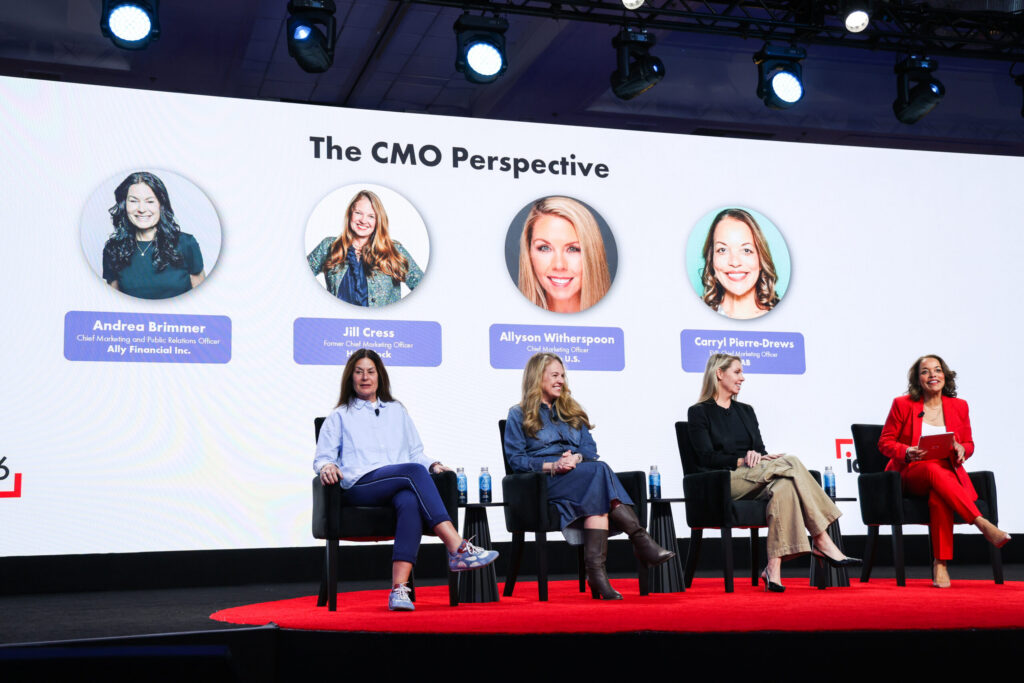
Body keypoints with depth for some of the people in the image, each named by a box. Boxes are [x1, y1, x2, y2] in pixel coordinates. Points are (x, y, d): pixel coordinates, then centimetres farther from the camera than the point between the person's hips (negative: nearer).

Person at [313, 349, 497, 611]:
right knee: (413, 471, -34)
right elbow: (322, 457, 14)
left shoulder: (397, 411, 31)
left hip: (400, 488, 3)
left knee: (410, 502, -38)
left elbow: (415, 453, 28)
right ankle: (458, 548, -44)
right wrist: (327, 467, -10)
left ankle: (399, 588, -50)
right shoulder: (340, 417, 24)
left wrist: (432, 464, 6)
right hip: (360, 486, -2)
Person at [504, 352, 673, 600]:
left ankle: (596, 569, -47)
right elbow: (515, 458, 1)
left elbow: (590, 449, 16)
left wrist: (576, 458, -8)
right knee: (599, 470, -34)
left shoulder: (572, 411, 28)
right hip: (543, 478, -5)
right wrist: (551, 465, -14)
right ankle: (640, 540, -42)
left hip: (579, 472, 5)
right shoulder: (518, 415, 13)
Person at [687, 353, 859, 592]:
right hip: (725, 483, -5)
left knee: (784, 487, -33)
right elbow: (707, 458, -6)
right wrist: (742, 461, -18)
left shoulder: (745, 411, 24)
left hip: (756, 480, 5)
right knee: (791, 463, -26)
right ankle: (822, 542, -27)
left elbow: (761, 451, 14)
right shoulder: (699, 413, 6)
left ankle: (773, 567, -41)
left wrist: (757, 456, -10)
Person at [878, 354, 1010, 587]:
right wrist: (906, 452, -17)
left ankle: (940, 564, -36)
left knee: (939, 497, -37)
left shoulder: (959, 406, 10)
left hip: (948, 473, 1)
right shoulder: (902, 404, 2)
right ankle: (983, 524, -45)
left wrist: (961, 450, -9)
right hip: (912, 475, -1)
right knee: (934, 471, -39)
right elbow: (885, 442, 5)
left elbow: (969, 444, 16)